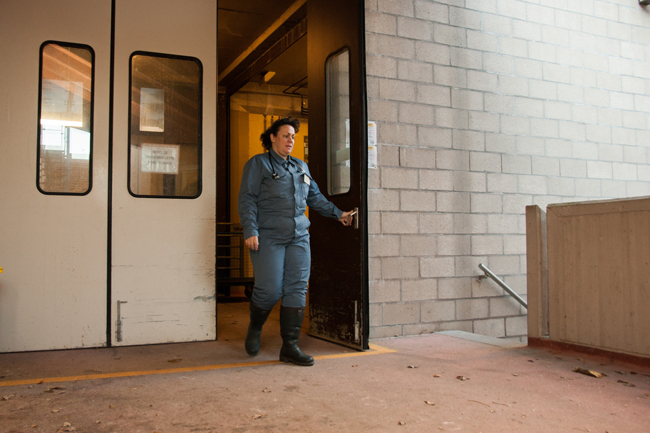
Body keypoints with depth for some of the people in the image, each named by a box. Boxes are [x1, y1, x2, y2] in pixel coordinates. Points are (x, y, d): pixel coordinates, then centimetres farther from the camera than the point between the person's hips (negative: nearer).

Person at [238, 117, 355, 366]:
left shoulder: (301, 167, 20)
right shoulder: (258, 164, 2)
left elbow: (315, 197, 27)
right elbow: (247, 198, -5)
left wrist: (338, 214, 23)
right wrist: (250, 230, -15)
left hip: (298, 237, 6)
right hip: (268, 237, -5)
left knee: (297, 290, -1)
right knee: (269, 291, -8)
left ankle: (290, 347, 6)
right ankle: (255, 328, 23)